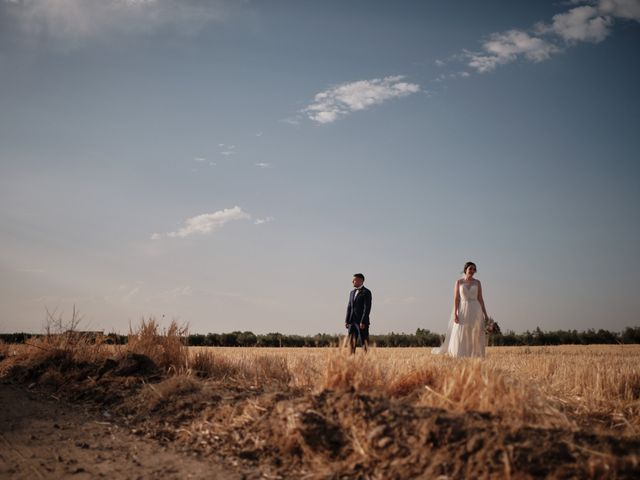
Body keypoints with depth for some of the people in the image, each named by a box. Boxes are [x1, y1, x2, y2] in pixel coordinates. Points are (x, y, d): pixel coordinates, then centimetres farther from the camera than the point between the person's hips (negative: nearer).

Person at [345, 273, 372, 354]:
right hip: (352, 321, 7)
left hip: (361, 322, -7)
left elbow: (367, 308, -13)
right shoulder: (352, 292, 16)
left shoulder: (366, 292, -7)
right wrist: (347, 321, 7)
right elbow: (349, 307, 15)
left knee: (364, 342, -4)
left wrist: (363, 322, -19)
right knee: (351, 342, 4)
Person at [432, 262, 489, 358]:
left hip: (475, 311, 1)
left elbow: (480, 299, 7)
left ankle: (474, 356, 4)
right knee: (460, 336, -5)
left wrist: (485, 314, 0)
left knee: (475, 336, -2)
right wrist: (455, 314, -11)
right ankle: (459, 356, 1)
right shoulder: (459, 282, 3)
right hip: (463, 311, -1)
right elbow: (456, 299, -1)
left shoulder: (477, 282, 7)